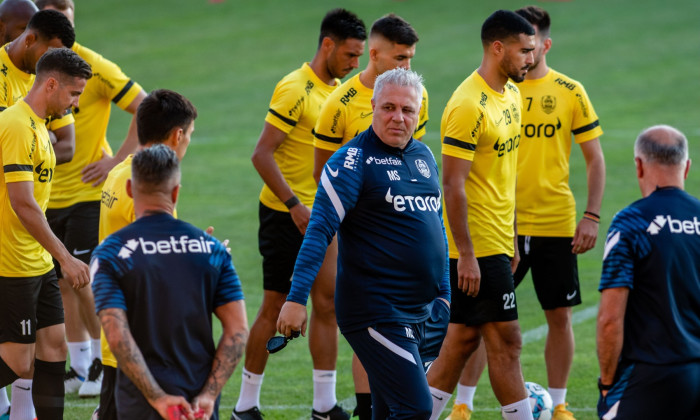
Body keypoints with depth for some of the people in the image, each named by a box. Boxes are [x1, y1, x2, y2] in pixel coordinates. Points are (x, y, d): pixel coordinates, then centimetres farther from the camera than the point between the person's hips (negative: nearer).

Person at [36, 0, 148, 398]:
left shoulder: (93, 66, -12)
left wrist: (118, 159, -14)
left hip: (87, 192, -5)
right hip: (47, 196, 5)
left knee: (84, 283, -9)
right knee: (62, 283, 10)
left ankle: (106, 364, 6)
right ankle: (80, 367, 22)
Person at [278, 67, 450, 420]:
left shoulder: (424, 157, 13)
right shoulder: (352, 160, -10)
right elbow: (319, 231, -15)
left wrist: (443, 294, 25)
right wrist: (296, 298, -22)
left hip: (417, 312, 8)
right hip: (374, 310, -8)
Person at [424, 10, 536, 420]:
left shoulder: (511, 94, 11)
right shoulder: (468, 105, -18)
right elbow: (453, 185, -19)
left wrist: (512, 237, 19)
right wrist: (466, 255, -21)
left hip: (497, 241, 9)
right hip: (477, 247, -9)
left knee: (463, 339, 11)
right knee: (506, 342, -4)